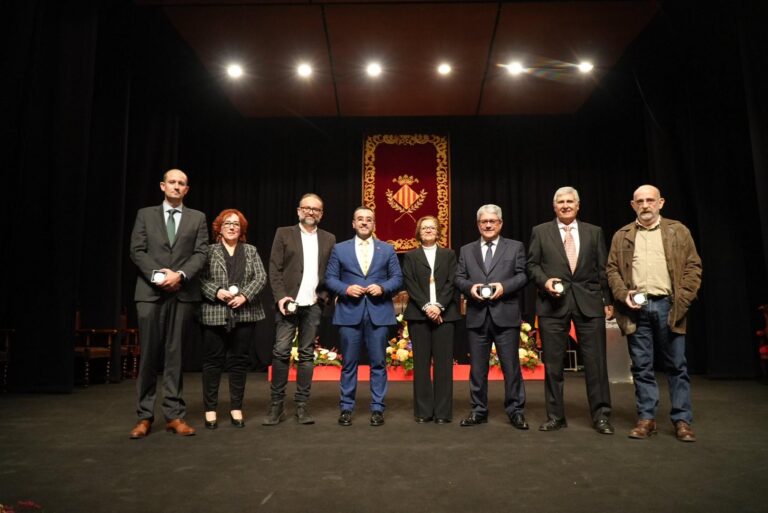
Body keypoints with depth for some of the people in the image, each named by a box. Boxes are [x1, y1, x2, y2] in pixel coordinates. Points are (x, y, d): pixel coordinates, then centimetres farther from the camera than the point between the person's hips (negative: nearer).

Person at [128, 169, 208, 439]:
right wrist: (157, 274, -11)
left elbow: (201, 253, 1)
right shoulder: (145, 214, 12)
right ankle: (145, 416, 12)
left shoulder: (197, 218, 12)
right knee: (149, 354, 2)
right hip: (150, 291, 0)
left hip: (183, 293, 0)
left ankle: (175, 415, 9)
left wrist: (180, 274, -13)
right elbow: (136, 251, 3)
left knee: (175, 354, 4)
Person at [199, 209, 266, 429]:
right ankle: (210, 409, 14)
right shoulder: (209, 251, 5)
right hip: (215, 314, -2)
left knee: (239, 361, 7)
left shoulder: (251, 251, 11)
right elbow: (199, 278, -2)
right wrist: (217, 291, -17)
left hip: (245, 313, 2)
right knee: (213, 361, 4)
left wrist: (245, 295, -12)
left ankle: (236, 408, 17)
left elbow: (261, 277, 2)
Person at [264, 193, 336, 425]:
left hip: (313, 304, 2)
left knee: (307, 354, 6)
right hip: (288, 302, -2)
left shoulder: (329, 239, 13)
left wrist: (326, 295, -5)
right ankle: (277, 405, 8)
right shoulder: (284, 234, 6)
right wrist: (280, 296, -11)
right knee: (281, 352, -3)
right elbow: (274, 268, 0)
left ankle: (302, 405, 13)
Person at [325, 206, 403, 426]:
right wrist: (345, 289, -12)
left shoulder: (387, 249, 10)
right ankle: (346, 408, 17)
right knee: (349, 363, 6)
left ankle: (377, 408, 15)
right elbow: (330, 278, 5)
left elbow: (397, 278, 6)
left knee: (378, 363, 4)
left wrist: (382, 288, -12)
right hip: (349, 312, 0)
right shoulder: (340, 249, 9)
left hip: (379, 313, 1)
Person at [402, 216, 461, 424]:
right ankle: (423, 411, 8)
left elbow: (452, 283, 2)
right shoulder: (410, 256, 11)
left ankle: (442, 412, 6)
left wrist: (439, 306, -12)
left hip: (444, 313, 0)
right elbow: (410, 285, 1)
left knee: (443, 363, 0)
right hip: (418, 314, 0)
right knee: (421, 363, 2)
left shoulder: (449, 255, 13)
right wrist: (426, 306, -12)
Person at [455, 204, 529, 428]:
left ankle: (515, 411, 14)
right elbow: (459, 278, 9)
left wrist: (504, 286, -15)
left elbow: (522, 275, 0)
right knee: (477, 367, 8)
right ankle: (479, 411, 19)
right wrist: (470, 287, -12)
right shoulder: (466, 250, 14)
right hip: (477, 316, 2)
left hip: (506, 315, -2)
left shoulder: (516, 247, 8)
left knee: (511, 365, 2)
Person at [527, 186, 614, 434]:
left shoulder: (594, 232, 11)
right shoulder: (540, 232, 9)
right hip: (553, 303, 0)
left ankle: (600, 415, 14)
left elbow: (603, 269, 9)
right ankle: (555, 416, 16)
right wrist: (545, 281, -12)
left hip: (589, 302, 1)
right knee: (552, 363, 4)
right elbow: (532, 264, 7)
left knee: (595, 361, 1)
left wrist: (608, 301, 4)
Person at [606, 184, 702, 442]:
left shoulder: (678, 231, 7)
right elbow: (612, 269, 8)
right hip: (636, 307, 1)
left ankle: (682, 420, 14)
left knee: (676, 365, 5)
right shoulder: (622, 236, 10)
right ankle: (646, 418, 13)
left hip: (668, 306, -1)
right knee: (641, 366, 5)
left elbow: (693, 266, 3)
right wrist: (623, 294, -8)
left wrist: (682, 300, -7)